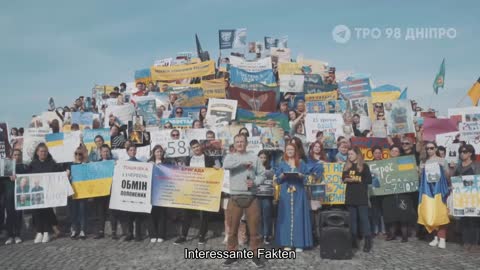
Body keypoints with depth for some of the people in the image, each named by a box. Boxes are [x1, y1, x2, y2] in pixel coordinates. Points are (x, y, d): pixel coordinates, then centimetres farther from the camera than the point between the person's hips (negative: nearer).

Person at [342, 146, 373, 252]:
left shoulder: (364, 166, -1)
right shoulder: (346, 166, 12)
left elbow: (369, 180, -5)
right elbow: (343, 179, 16)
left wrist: (358, 180, -16)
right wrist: (346, 179, -6)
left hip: (361, 196, -4)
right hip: (350, 196, 4)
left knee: (364, 218, -4)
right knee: (352, 218, 8)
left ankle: (368, 241, -1)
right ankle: (353, 240, 14)